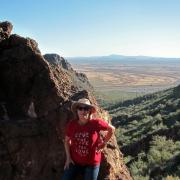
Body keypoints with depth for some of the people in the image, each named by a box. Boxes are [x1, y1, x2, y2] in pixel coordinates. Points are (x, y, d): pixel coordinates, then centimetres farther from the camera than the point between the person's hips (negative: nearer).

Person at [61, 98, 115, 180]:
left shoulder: (96, 123, -19)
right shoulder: (71, 125, -12)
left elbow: (112, 129, -2)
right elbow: (67, 140, 6)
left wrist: (104, 142, 1)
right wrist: (68, 157, 1)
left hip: (91, 163, -2)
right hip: (74, 161, 2)